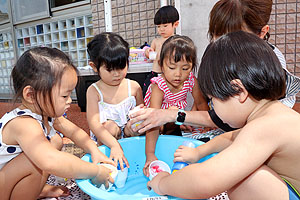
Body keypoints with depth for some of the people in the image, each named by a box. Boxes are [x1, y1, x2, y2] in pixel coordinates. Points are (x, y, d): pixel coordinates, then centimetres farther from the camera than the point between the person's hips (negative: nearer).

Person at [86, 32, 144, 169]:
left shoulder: (134, 87, -3)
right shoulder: (94, 91, -11)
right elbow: (93, 123, -23)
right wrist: (114, 145, -37)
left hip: (131, 134, 2)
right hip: (104, 139, -2)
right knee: (109, 125, -31)